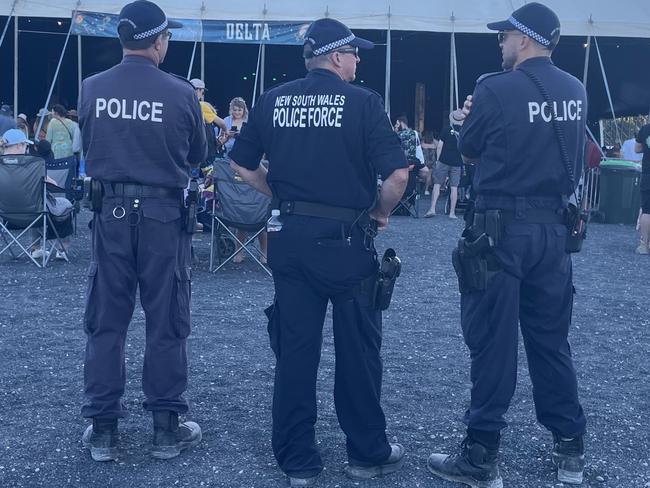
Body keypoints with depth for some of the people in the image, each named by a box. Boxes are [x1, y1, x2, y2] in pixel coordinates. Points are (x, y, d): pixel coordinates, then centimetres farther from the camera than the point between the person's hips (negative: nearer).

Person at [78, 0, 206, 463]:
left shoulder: (92, 88, -4)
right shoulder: (181, 92, -11)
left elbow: (88, 147, 11)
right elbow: (197, 156, 3)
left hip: (109, 212, 2)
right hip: (163, 214, -2)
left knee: (105, 322, 11)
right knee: (166, 323, 8)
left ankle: (103, 429, 17)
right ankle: (167, 427, 16)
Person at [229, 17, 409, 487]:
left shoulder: (273, 101, 4)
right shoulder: (363, 101, -8)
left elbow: (242, 165, 9)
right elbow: (398, 173, -16)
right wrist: (379, 211, 1)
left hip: (289, 236, 4)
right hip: (345, 238, -4)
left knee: (294, 348, 10)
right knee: (358, 348, 10)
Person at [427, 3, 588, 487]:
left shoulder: (496, 89, -13)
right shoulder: (576, 91, 6)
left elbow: (471, 152, 0)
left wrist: (471, 123, 20)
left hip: (502, 229, -6)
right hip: (554, 227, 6)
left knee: (492, 341, 1)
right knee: (551, 338, 15)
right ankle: (570, 449, 24)